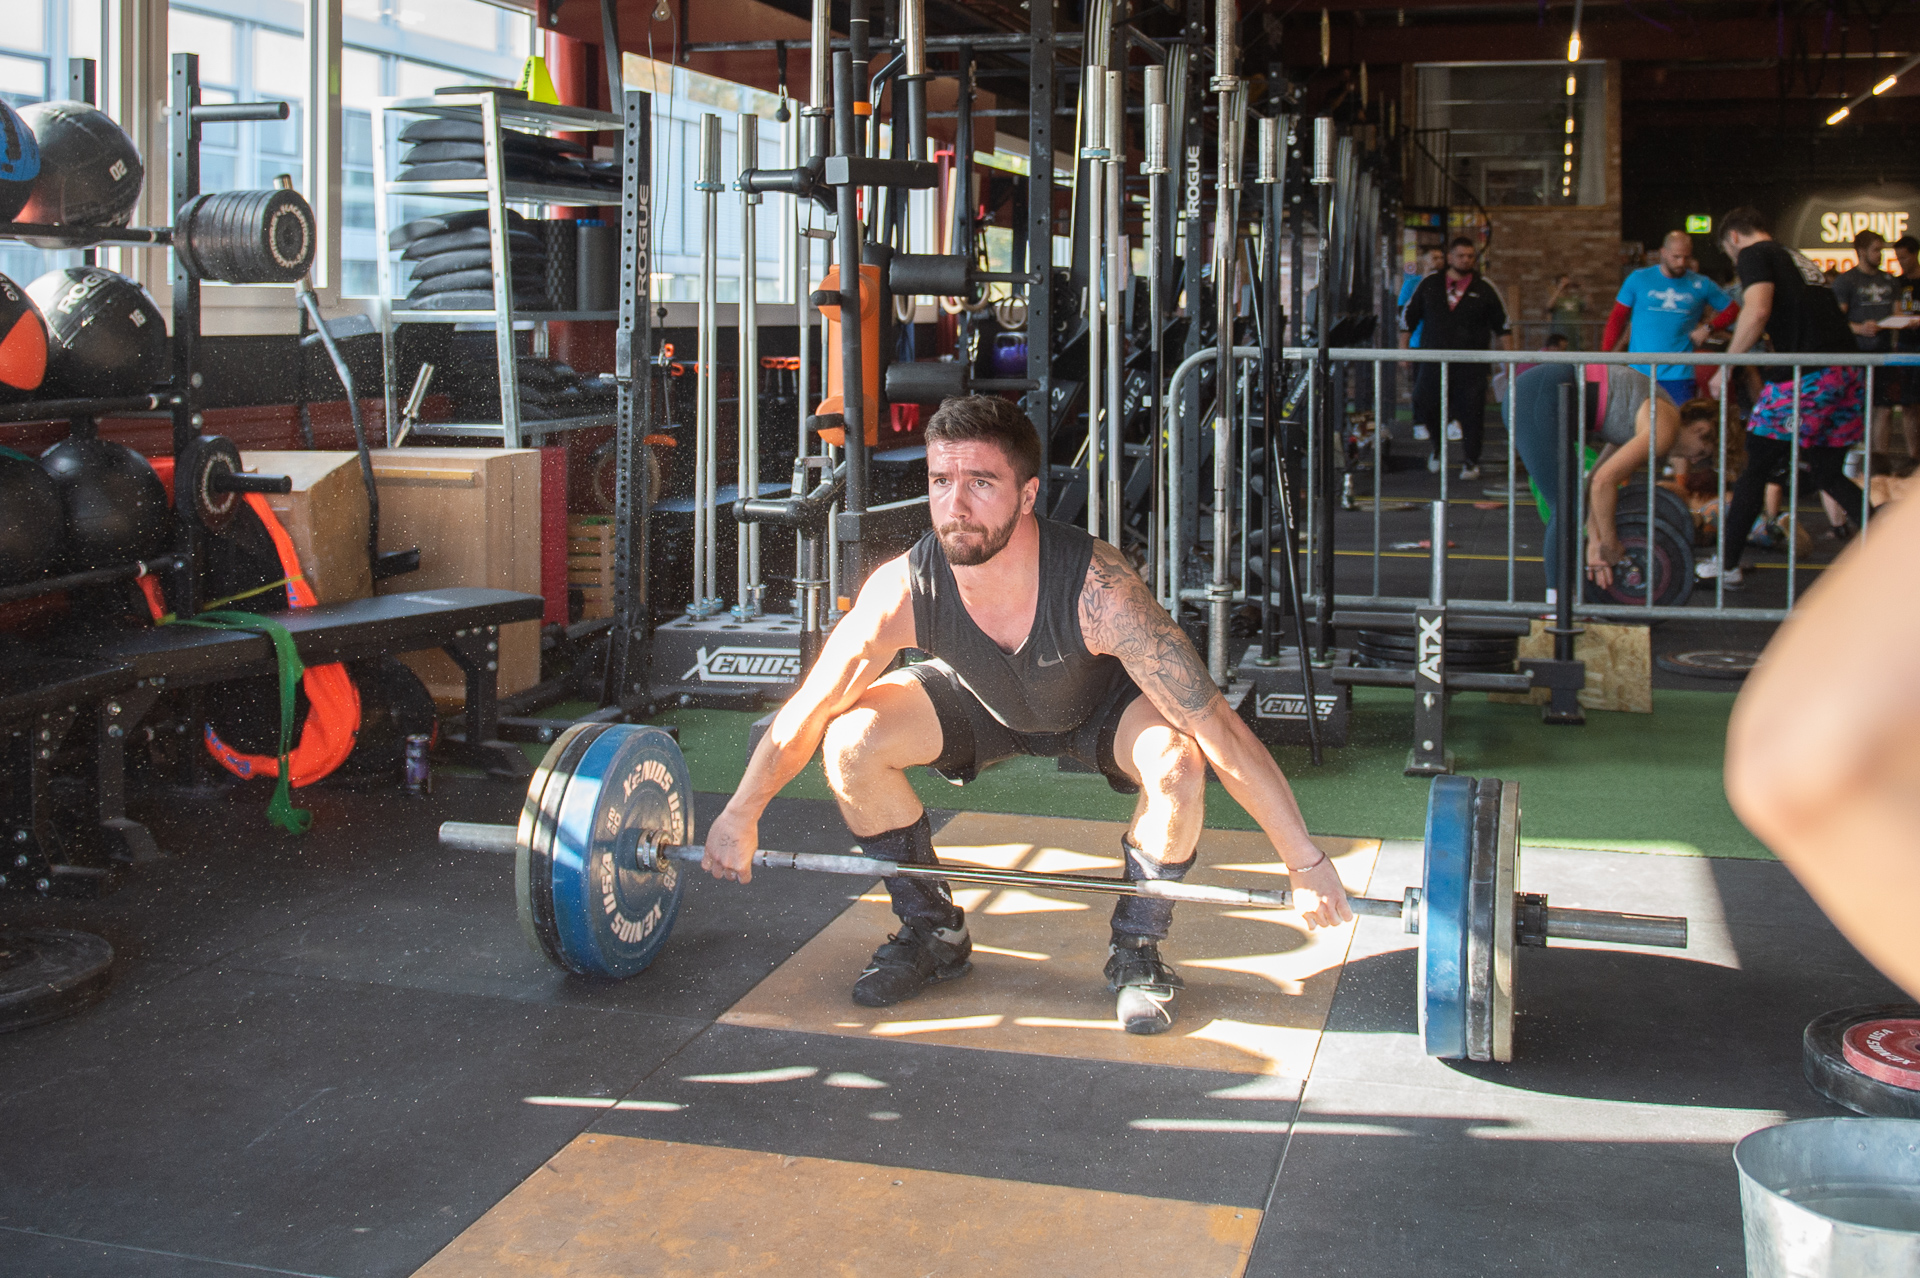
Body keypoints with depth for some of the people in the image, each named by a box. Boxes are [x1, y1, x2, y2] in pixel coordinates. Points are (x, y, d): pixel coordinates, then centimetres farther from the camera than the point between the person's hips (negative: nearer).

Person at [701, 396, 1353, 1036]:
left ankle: (1136, 951, -5)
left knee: (1177, 763, -33)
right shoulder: (901, 591, -34)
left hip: (1100, 704, -2)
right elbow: (806, 712, -17)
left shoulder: (1097, 590, -42)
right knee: (848, 744, -19)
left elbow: (1219, 729, -37)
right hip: (981, 703, 3)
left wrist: (1305, 861, -35)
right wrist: (740, 817, -8)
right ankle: (932, 933, 4)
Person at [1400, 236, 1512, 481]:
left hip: (1472, 363, -1)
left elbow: (1503, 325, 9)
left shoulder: (1484, 288, 4)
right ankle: (1439, 447, 25)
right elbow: (1408, 315, 14)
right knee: (1425, 406, -3)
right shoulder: (1430, 284, 7)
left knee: (1471, 412, -4)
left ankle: (1471, 461, 9)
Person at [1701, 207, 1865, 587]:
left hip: (1806, 375, -8)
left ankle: (1727, 566, 9)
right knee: (1827, 473, 15)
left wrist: (1726, 366, -8)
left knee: (1757, 468, 3)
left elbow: (1757, 311, -17)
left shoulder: (1755, 255, 1)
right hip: (1848, 370, 8)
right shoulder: (1797, 258, 27)